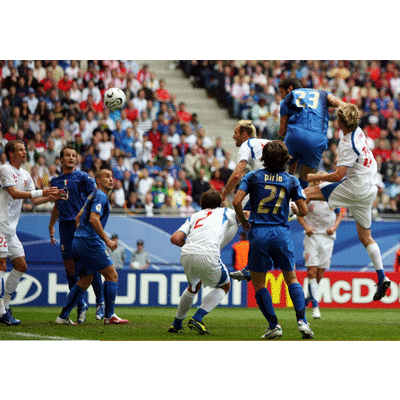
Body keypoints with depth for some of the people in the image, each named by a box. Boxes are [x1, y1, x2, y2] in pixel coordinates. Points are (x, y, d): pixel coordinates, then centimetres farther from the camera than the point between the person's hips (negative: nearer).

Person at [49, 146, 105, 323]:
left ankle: (100, 302, 2)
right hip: (65, 227, 5)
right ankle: (81, 305, 10)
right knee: (70, 268, 1)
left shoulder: (83, 177, 2)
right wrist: (51, 226, 27)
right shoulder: (56, 181, 18)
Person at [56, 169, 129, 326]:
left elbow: (78, 217, 28)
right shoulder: (100, 196, -10)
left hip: (78, 242, 10)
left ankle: (63, 316, 9)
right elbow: (94, 219, -22)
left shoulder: (94, 195, 22)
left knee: (85, 280, 13)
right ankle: (109, 316, -4)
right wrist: (107, 240, -20)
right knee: (112, 275, -4)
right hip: (90, 242, -10)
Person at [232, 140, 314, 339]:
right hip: (282, 233, 1)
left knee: (258, 283, 10)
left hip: (258, 233, -1)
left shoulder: (252, 177, 3)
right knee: (291, 279, 15)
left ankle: (274, 325, 2)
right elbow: (303, 211, 1)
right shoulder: (291, 181, 5)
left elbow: (236, 201, -8)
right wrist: (296, 212, 25)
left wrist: (243, 221, 9)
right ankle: (302, 320, -1)